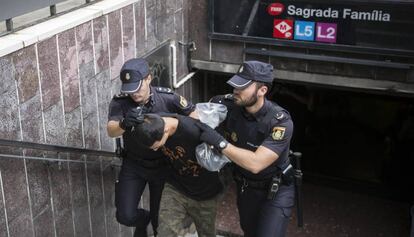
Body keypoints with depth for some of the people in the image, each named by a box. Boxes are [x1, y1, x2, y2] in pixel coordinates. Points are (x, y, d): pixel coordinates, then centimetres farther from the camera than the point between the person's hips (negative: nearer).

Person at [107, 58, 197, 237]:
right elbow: (111, 131, -33)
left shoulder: (167, 98, -19)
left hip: (163, 164, 0)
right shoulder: (120, 102, -18)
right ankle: (143, 219, 30)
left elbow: (192, 113, -5)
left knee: (160, 218, 8)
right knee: (125, 216, -6)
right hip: (133, 164, 1)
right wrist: (124, 124, -56)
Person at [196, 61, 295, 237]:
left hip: (275, 190, -5)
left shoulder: (281, 122, -30)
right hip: (245, 186, 5)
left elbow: (255, 163, -37)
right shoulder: (230, 105, -18)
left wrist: (218, 142, -39)